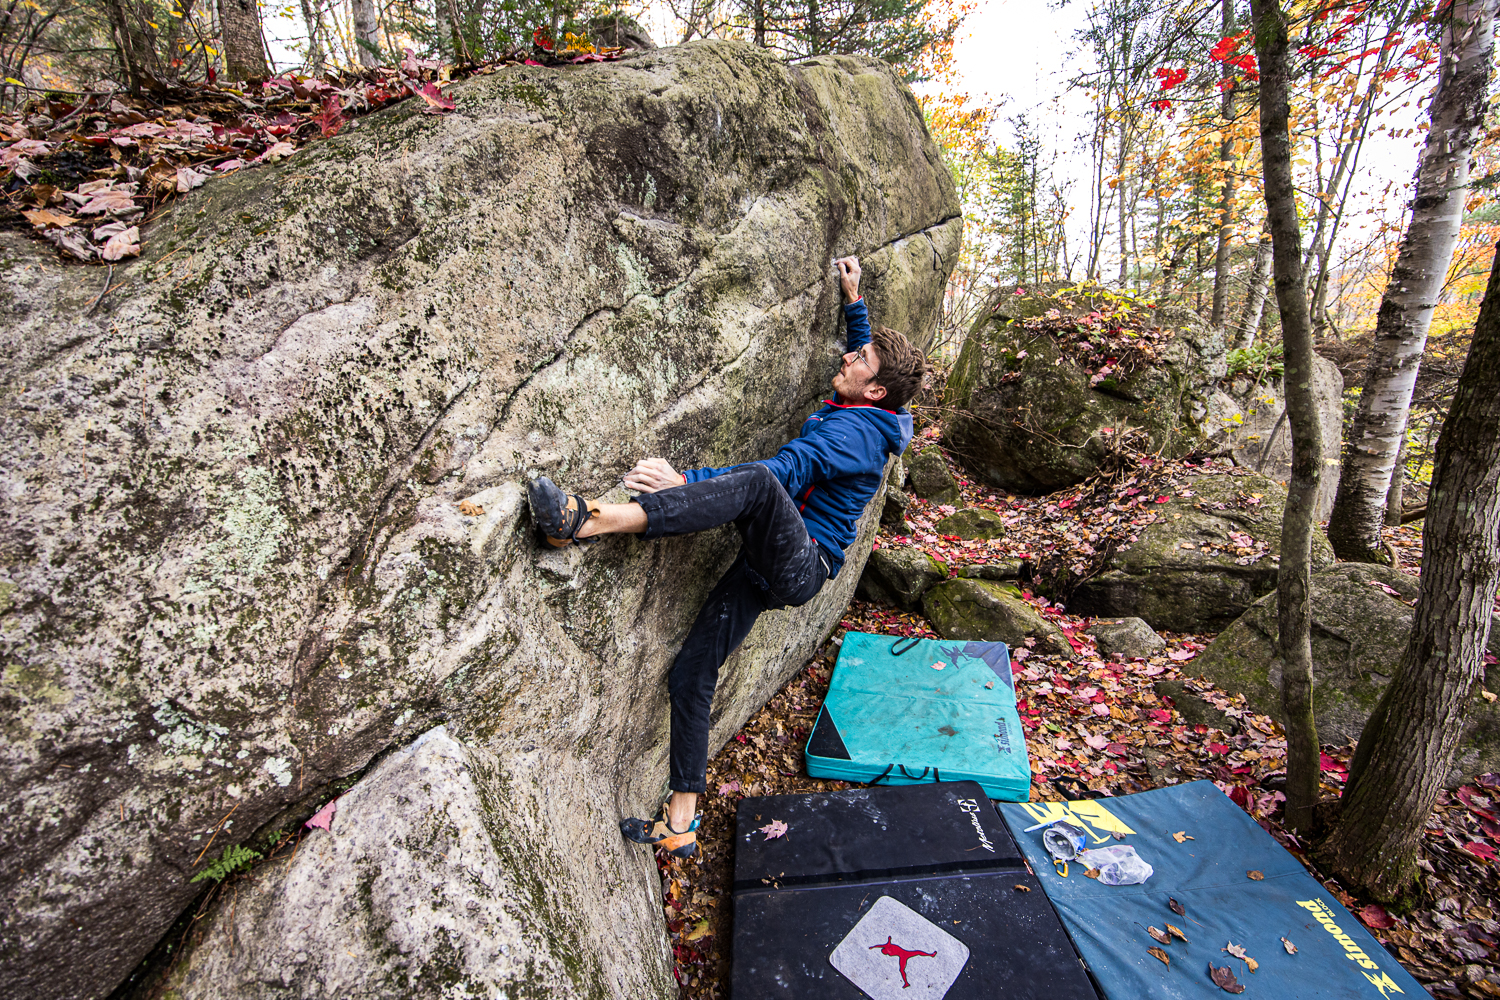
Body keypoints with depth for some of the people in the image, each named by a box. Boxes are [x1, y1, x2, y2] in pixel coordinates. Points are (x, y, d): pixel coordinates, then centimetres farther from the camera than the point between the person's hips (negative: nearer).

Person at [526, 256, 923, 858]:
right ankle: (681, 822, 15)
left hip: (802, 565, -9)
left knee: (758, 485, -38)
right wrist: (854, 300, 38)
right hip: (768, 567, 9)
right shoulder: (859, 414, 15)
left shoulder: (856, 429, -13)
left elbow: (784, 470, -29)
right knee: (690, 676, 4)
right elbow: (867, 346, 37)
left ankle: (594, 521, -46)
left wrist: (687, 483, -36)